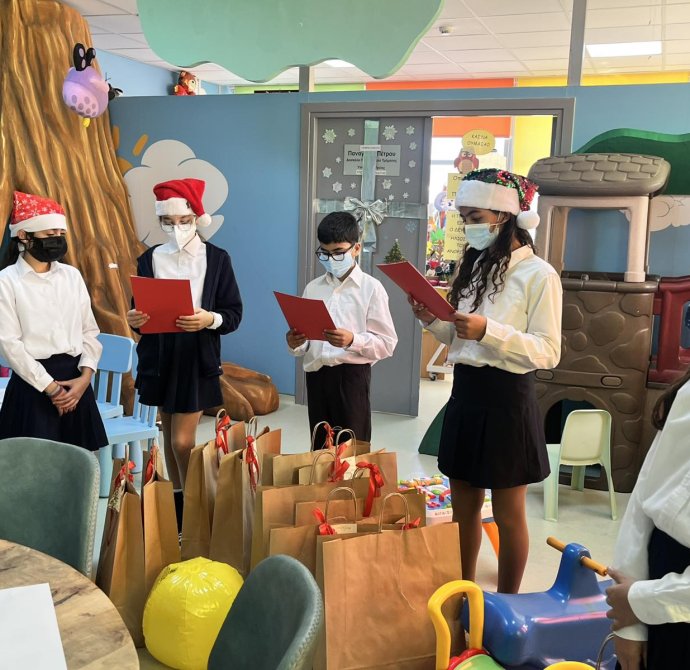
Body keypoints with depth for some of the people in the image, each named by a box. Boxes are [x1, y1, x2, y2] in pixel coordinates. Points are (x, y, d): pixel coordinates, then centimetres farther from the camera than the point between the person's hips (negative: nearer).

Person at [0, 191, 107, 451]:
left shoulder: (72, 275, 9)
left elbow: (90, 331, 7)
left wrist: (85, 376, -7)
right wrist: (50, 387, -12)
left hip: (76, 380, 4)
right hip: (33, 384, -4)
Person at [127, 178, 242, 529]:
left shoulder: (217, 258, -4)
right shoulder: (149, 258, 3)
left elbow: (234, 313, -4)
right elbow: (140, 309, 8)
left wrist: (210, 319, -23)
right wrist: (134, 319, -15)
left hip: (198, 359, -3)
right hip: (158, 357, 4)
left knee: (182, 440, -6)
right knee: (168, 434, 13)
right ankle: (177, 499, 28)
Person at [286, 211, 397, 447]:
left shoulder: (371, 288, -3)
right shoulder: (313, 288, 11)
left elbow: (387, 343, -7)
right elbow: (305, 339, 14)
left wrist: (353, 340, -22)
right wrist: (296, 343, -8)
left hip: (351, 375, -4)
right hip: (316, 375, 5)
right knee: (320, 447, 13)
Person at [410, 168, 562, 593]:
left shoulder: (539, 274, -10)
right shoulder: (475, 267, 11)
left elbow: (548, 352, -16)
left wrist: (489, 330, -26)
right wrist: (434, 322, -3)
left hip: (507, 399, -7)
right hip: (465, 394, 7)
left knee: (508, 513, 7)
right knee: (463, 506, 17)